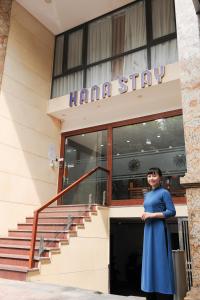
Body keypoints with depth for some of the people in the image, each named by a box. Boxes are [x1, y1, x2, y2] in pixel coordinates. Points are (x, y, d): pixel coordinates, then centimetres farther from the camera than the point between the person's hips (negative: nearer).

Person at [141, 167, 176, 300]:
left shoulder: (164, 192, -5)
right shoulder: (147, 195, 16)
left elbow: (172, 212, -11)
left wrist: (152, 215, -14)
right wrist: (144, 216, 1)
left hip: (159, 229, -7)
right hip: (148, 230, 7)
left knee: (160, 260, -4)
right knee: (150, 260, 9)